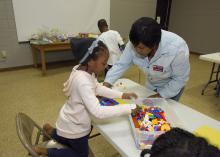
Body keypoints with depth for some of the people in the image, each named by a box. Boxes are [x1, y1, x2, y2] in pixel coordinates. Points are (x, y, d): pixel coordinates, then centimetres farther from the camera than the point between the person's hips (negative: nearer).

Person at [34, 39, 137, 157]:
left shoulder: (83, 70, -11)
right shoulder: (82, 82, -38)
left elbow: (97, 88, 2)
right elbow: (98, 112, -42)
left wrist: (121, 95, -5)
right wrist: (130, 108, -39)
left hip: (73, 122, 9)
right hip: (74, 127, -9)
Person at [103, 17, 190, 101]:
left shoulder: (177, 49, -37)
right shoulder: (135, 43, -27)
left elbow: (180, 79, -23)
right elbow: (121, 64, -17)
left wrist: (161, 95, -23)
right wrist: (107, 82, -27)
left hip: (172, 87, -3)